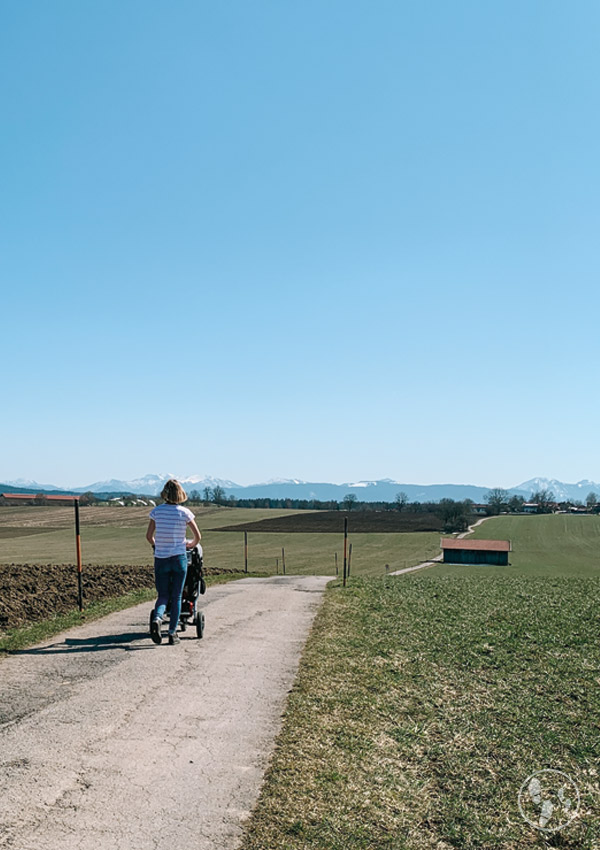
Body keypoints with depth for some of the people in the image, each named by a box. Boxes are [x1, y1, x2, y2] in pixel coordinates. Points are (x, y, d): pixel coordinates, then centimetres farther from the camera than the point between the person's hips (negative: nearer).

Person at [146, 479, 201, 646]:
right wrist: (191, 545, 21)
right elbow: (197, 537, -1)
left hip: (161, 559, 1)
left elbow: (149, 536, 4)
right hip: (179, 558, -1)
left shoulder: (156, 511, -2)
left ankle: (157, 619, -17)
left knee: (163, 595, 12)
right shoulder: (185, 512, -6)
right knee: (176, 597, 10)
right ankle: (172, 633, 10)